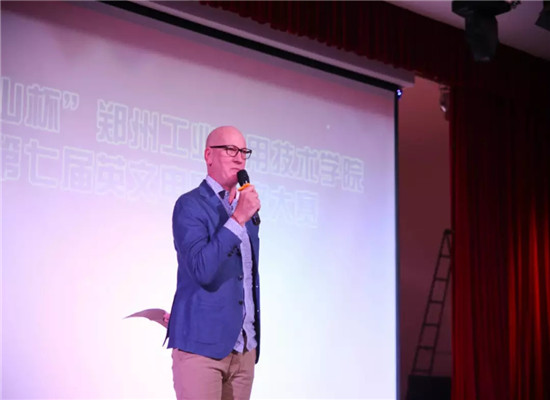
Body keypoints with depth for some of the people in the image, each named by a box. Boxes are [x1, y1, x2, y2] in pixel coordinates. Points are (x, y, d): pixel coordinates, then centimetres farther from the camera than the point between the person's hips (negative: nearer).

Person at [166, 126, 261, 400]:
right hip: (201, 343, -7)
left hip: (244, 350, 7)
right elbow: (201, 269, -20)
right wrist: (238, 219, -22)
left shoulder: (246, 208, 16)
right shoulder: (190, 205, -6)